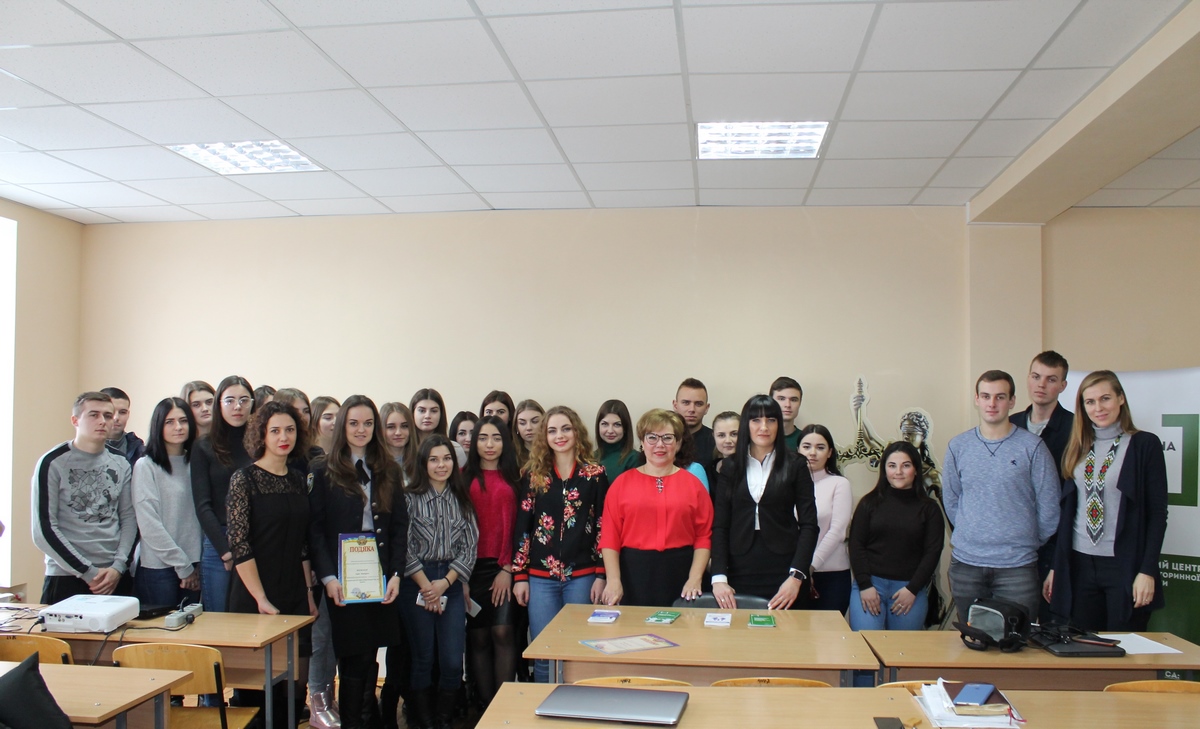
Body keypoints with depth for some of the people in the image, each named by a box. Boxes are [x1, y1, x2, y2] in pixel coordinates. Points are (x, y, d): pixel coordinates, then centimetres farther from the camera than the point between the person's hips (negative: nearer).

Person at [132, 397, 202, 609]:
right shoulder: (145, 466, -5)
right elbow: (149, 525, -10)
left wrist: (197, 564, 1)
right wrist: (183, 566, -9)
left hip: (193, 568, 4)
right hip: (158, 568, -4)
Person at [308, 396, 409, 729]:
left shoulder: (388, 471, 11)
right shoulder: (324, 471, 2)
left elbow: (400, 526, 8)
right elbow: (315, 529, -3)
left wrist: (396, 574, -2)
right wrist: (328, 577, -12)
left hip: (380, 578, 3)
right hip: (343, 581, -2)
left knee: (367, 657, 6)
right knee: (354, 658, -1)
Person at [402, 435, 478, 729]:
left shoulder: (461, 501, 7)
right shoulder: (410, 498, -4)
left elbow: (469, 548, 4)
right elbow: (404, 547, -8)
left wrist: (444, 583, -6)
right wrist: (426, 585, -9)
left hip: (451, 584, 3)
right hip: (416, 584, -3)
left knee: (453, 660, 0)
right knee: (423, 658, 4)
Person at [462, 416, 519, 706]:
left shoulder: (514, 477, 7)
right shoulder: (465, 477, 8)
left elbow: (518, 525, 1)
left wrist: (508, 568, -9)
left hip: (505, 566, -1)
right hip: (474, 565, 1)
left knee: (502, 632, -9)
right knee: (478, 636, 3)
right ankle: (485, 704, 12)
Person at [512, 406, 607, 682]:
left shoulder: (595, 474, 2)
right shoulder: (533, 476, 5)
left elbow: (603, 527, 1)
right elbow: (522, 528, 5)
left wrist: (601, 575, -4)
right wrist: (519, 576, 1)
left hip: (582, 576, -1)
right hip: (541, 577, 1)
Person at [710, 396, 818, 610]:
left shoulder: (795, 465, 3)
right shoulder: (731, 467, 7)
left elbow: (808, 524, -1)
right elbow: (719, 526, 3)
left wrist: (797, 576, -12)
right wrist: (719, 577, -8)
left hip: (783, 571, -1)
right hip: (739, 572, 1)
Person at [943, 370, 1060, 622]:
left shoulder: (1032, 447, -5)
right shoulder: (958, 446, 4)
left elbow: (1048, 506, -1)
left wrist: (1029, 542, 7)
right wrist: (970, 535, 10)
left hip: (1017, 565, -2)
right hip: (965, 563, 3)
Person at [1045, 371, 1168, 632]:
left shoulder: (1145, 444, -3)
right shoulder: (1078, 448, 9)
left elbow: (1157, 513, -6)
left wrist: (1148, 571, -12)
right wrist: (1055, 567, 9)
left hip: (1124, 566, -4)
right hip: (1079, 564, 4)